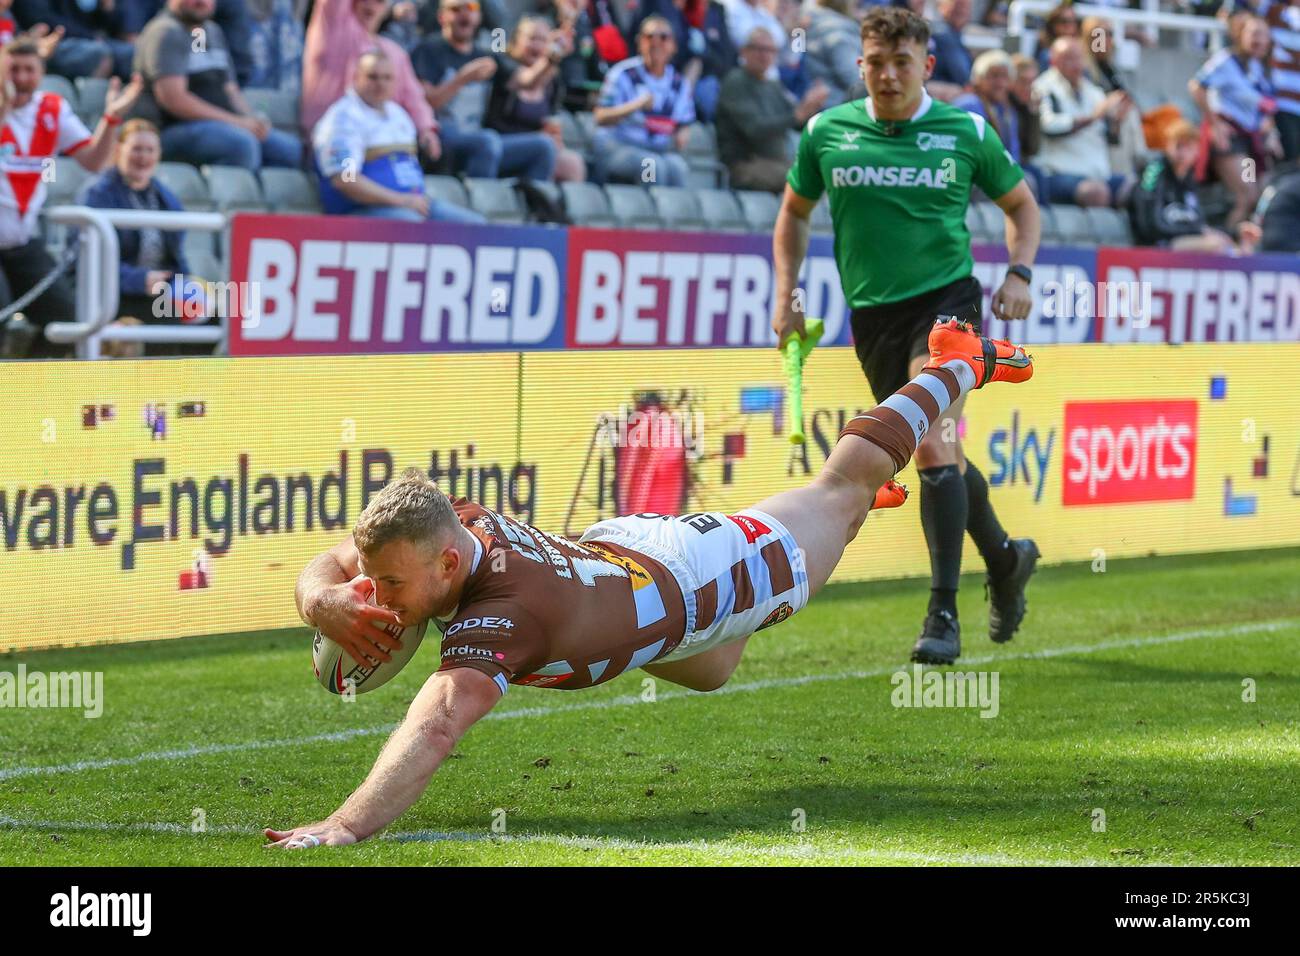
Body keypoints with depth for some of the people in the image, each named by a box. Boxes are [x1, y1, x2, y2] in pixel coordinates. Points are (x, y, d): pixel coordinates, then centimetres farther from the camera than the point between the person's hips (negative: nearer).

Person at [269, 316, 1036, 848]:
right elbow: (326, 567, -13)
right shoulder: (447, 522, -31)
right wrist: (325, 601, -38)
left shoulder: (500, 618, -51)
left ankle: (962, 364, 51)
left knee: (844, 488, 22)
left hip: (715, 576, -6)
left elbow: (435, 729, -66)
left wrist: (345, 827, -79)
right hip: (624, 540, 6)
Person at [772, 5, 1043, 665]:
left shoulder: (966, 132, -1)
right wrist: (786, 291, 7)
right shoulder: (826, 133, 2)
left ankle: (943, 614, -20)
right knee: (940, 458, 12)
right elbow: (795, 213, 18)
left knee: (931, 442, -22)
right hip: (873, 314, 3)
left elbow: (1020, 204, 14)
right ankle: (1004, 557, 40)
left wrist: (1019, 273, -1)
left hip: (947, 297, -3)